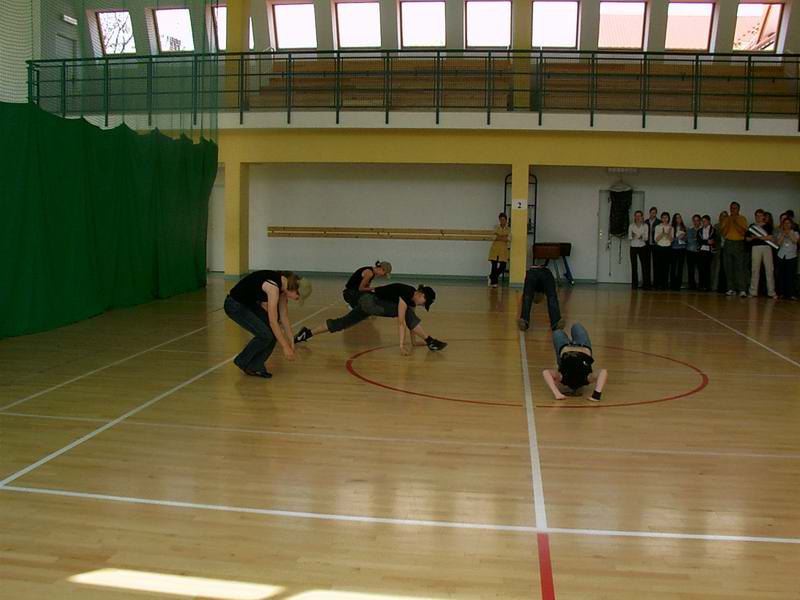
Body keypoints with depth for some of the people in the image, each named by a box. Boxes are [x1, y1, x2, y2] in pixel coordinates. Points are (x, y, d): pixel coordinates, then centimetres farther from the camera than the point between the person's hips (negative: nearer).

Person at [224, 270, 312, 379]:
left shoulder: (284, 285, -3)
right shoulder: (273, 286, -29)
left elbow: (284, 317, 6)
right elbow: (273, 322, -26)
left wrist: (291, 342, 7)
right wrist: (285, 346, -20)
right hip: (235, 305, -9)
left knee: (274, 332, 0)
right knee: (265, 335, -15)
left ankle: (255, 367, 10)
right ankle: (242, 361, 6)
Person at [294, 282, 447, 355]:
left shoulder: (412, 298, 6)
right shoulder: (407, 293, -20)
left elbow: (411, 321, 15)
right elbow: (401, 321, -25)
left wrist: (413, 341, 17)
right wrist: (402, 345, -27)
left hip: (367, 302, 9)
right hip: (369, 300, -9)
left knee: (342, 322, 13)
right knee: (405, 311, -20)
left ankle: (308, 333, 20)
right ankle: (430, 342, -20)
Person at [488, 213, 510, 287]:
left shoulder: (509, 229, 6)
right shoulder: (496, 227, 5)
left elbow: (508, 239, -8)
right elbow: (494, 237, -7)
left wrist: (498, 237, -11)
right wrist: (503, 237, -8)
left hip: (503, 250, 1)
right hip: (495, 248, -1)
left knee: (503, 266, -5)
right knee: (494, 266, -4)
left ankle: (492, 277, 20)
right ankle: (494, 282, 8)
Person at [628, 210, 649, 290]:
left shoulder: (645, 226, 3)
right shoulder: (631, 226, 5)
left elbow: (646, 238, -2)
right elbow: (629, 238, 1)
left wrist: (641, 237, -23)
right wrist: (632, 236, -21)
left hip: (642, 247, -1)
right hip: (633, 247, 1)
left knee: (645, 266, -7)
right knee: (634, 267, -1)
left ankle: (645, 284, -5)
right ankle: (634, 284, 5)